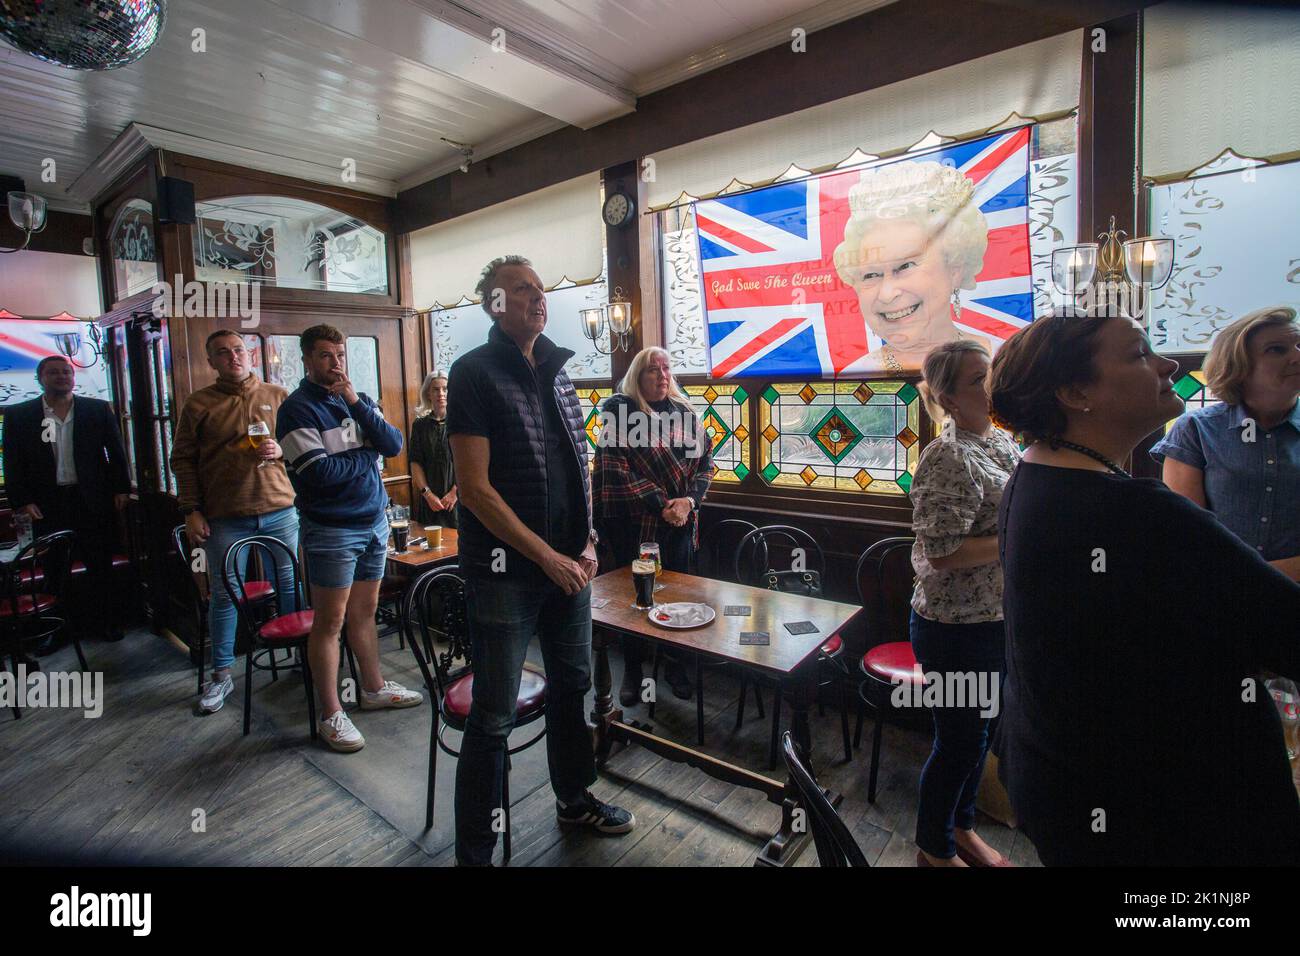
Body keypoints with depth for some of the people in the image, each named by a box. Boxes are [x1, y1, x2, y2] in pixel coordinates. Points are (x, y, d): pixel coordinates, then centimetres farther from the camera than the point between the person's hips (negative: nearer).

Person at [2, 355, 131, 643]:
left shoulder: (98, 409, 5)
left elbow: (116, 452, 6)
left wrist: (121, 489, 0)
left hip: (94, 501, 0)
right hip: (48, 505, 1)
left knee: (101, 566, 6)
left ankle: (111, 622, 15)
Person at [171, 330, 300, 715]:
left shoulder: (278, 396, 9)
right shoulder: (198, 405, 6)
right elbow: (183, 461, 5)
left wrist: (281, 451, -9)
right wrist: (191, 511, -2)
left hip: (279, 509, 1)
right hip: (224, 517, 0)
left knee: (291, 586, 8)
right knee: (223, 595, 6)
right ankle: (221, 675, 19)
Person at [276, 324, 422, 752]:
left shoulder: (360, 400, 11)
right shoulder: (298, 408, -8)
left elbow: (394, 445, -3)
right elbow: (319, 472, -19)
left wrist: (356, 404, -12)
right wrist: (366, 455, -5)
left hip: (375, 522, 6)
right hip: (331, 529, -6)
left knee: (365, 611, 17)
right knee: (330, 621, 1)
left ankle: (373, 688, 32)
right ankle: (331, 715, 13)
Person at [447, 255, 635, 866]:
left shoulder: (557, 373, 11)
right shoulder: (475, 372, -9)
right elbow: (475, 488, -15)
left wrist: (587, 543, 4)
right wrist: (547, 557, -15)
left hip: (568, 565, 7)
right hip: (505, 569, -6)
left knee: (572, 686, 20)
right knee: (494, 717, 3)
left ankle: (574, 799, 42)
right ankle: (473, 851, 22)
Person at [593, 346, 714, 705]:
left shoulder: (683, 412, 8)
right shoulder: (620, 412, -4)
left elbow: (705, 461, 5)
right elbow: (617, 468, -13)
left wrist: (688, 500, -12)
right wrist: (661, 505, -18)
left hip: (680, 524, 4)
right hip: (634, 523, -3)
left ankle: (676, 665, 29)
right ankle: (632, 671, 25)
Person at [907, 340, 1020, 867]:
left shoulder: (1002, 443, 7)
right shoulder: (949, 459, -22)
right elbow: (942, 553, -27)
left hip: (997, 620, 9)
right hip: (957, 627, -9)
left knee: (977, 731, 24)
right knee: (959, 740, 9)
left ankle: (961, 827, 47)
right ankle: (935, 849, 34)